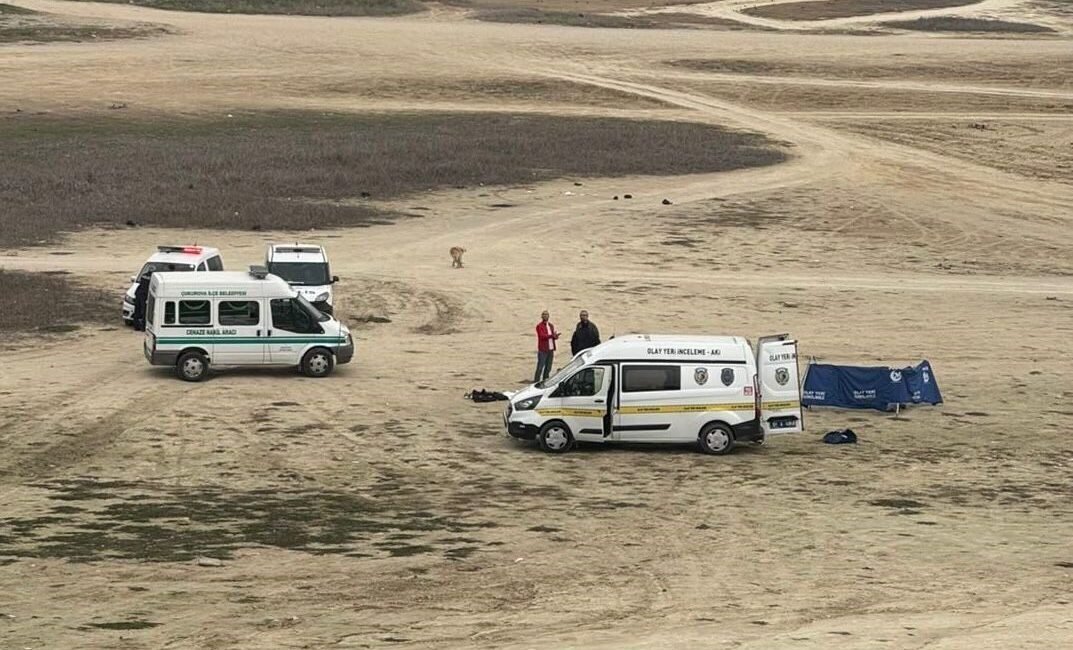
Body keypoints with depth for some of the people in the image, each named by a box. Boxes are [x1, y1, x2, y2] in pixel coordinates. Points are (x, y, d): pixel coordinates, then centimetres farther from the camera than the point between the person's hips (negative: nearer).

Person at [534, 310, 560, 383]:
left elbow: (553, 336, 15)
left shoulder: (551, 326, 17)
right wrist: (552, 335, -25)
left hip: (550, 349, 7)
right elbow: (542, 336, -17)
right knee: (540, 367, -9)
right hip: (542, 350, -7)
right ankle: (535, 382, -7)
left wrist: (555, 336, -9)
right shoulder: (539, 326, -5)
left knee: (548, 368, 10)